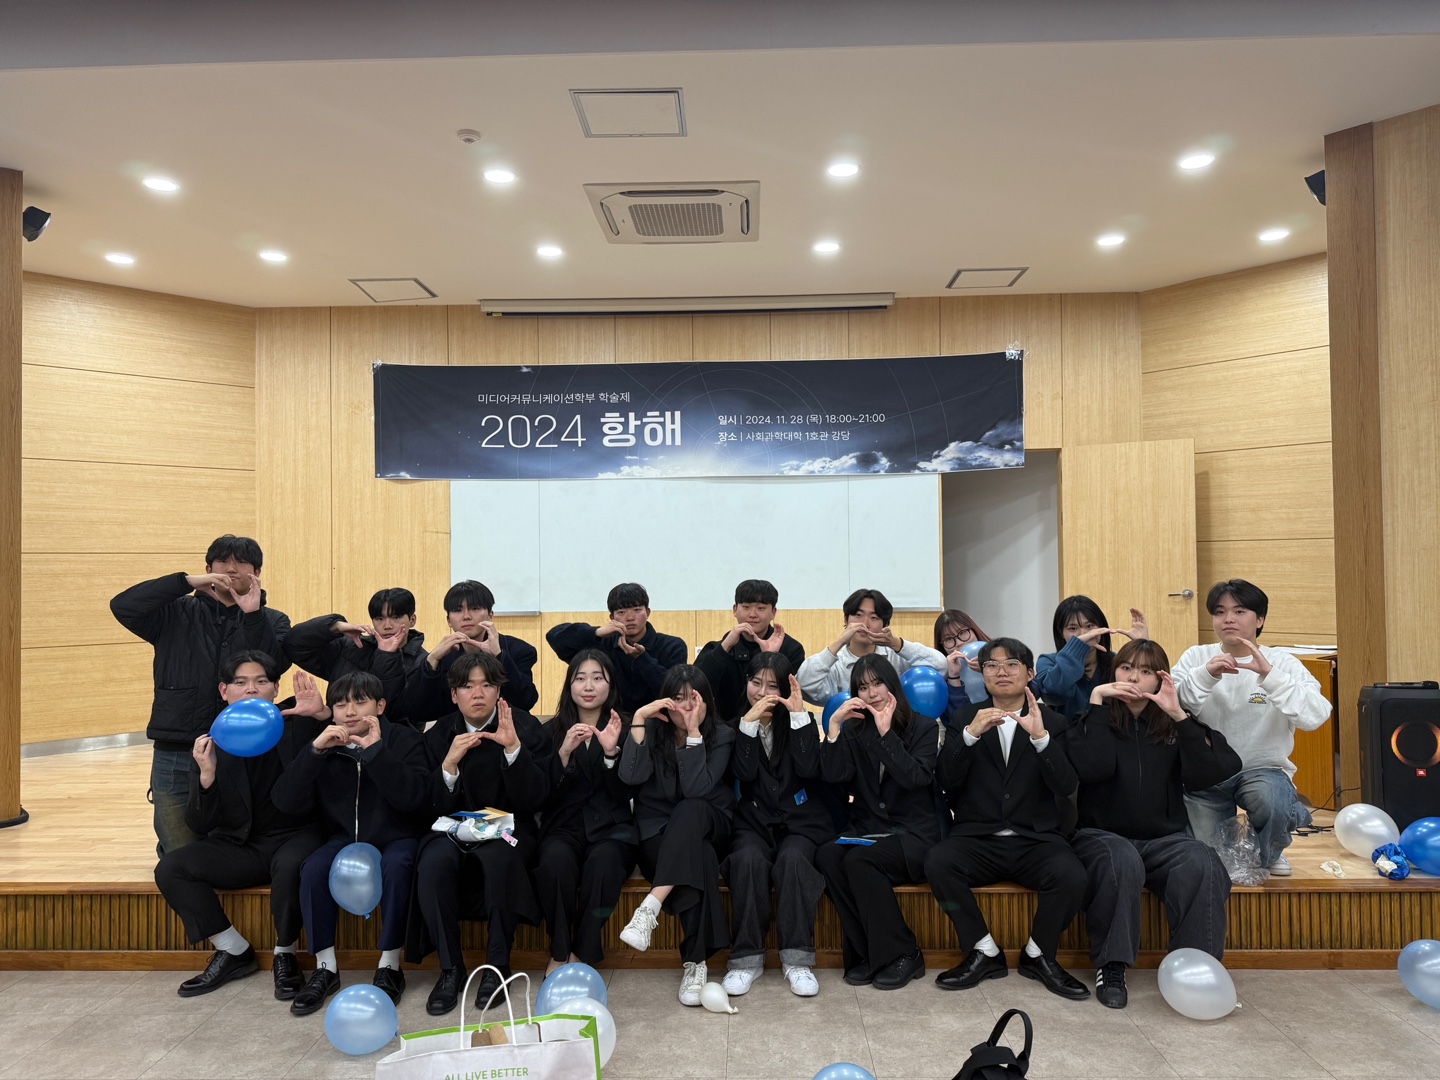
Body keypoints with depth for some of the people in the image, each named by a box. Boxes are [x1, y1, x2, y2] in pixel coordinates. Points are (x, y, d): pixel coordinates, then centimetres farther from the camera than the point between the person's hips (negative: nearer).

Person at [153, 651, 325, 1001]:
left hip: (294, 837, -4)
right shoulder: (211, 744, 0)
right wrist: (206, 776, -23)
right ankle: (234, 951, 2)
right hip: (239, 847, 4)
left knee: (290, 865, -34)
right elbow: (199, 827, -2)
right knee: (170, 868, -15)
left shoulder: (300, 728, -6)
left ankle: (285, 955, -6)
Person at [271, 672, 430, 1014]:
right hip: (345, 838, 3)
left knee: (395, 866, -34)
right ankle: (325, 967, -12)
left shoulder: (404, 739, -7)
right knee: (313, 868, -27)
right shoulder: (325, 745, 1)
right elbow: (285, 802, -10)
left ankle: (390, 966, -17)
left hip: (396, 838, -3)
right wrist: (314, 750, -22)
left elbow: (415, 797, -22)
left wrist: (376, 751, -29)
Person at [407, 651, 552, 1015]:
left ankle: (498, 965, -15)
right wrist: (450, 763, -18)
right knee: (433, 862, -31)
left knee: (499, 858, -35)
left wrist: (514, 748, -24)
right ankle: (450, 968, -13)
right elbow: (434, 807, -1)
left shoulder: (526, 728, -2)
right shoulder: (438, 735, 4)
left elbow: (533, 801, -11)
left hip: (508, 830, -2)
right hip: (454, 830, 2)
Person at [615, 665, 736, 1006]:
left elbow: (696, 790, -21)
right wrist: (638, 720, -25)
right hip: (658, 831, 0)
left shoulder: (721, 735, -6)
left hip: (706, 827, 0)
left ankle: (650, 907, -39)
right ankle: (695, 961, -30)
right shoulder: (654, 729, -2)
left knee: (690, 810, -36)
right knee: (700, 860, -34)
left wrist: (693, 732, -27)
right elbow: (631, 776, -21)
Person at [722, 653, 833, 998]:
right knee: (749, 859, -31)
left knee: (792, 859, -32)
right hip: (754, 822, 1)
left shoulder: (802, 721, 6)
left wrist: (799, 715, -15)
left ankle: (796, 958, -24)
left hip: (801, 821, 0)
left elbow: (808, 769, -12)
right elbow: (744, 774, -9)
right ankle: (747, 957, -20)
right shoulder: (737, 725, 8)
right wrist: (749, 722, -15)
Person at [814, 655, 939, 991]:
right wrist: (834, 726, -12)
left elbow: (917, 777, -14)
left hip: (913, 835, -3)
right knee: (826, 857, -27)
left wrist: (887, 733, -17)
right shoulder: (854, 730, 11)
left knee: (858, 860, -31)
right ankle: (868, 952, -14)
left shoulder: (924, 728, 4)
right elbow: (834, 775, -5)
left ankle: (903, 956, -13)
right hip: (866, 831, 3)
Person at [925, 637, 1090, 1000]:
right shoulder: (964, 720, 9)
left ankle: (1039, 955, 0)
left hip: (1035, 840, 0)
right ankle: (984, 952, -7)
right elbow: (948, 781, -5)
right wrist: (971, 734, -20)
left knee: (1071, 876, -30)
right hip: (977, 838, 0)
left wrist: (1040, 736, -22)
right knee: (937, 862, -29)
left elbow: (1066, 787, -6)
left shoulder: (1052, 722, 9)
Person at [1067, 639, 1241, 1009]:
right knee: (1121, 862, -34)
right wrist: (1096, 702, -15)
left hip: (1164, 839, 2)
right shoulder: (1094, 719, 5)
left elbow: (1206, 774, -8)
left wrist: (1179, 715, -15)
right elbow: (1093, 769, -17)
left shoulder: (1176, 724, 10)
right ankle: (1110, 966, -20)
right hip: (1101, 835, -2)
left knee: (1202, 866, -29)